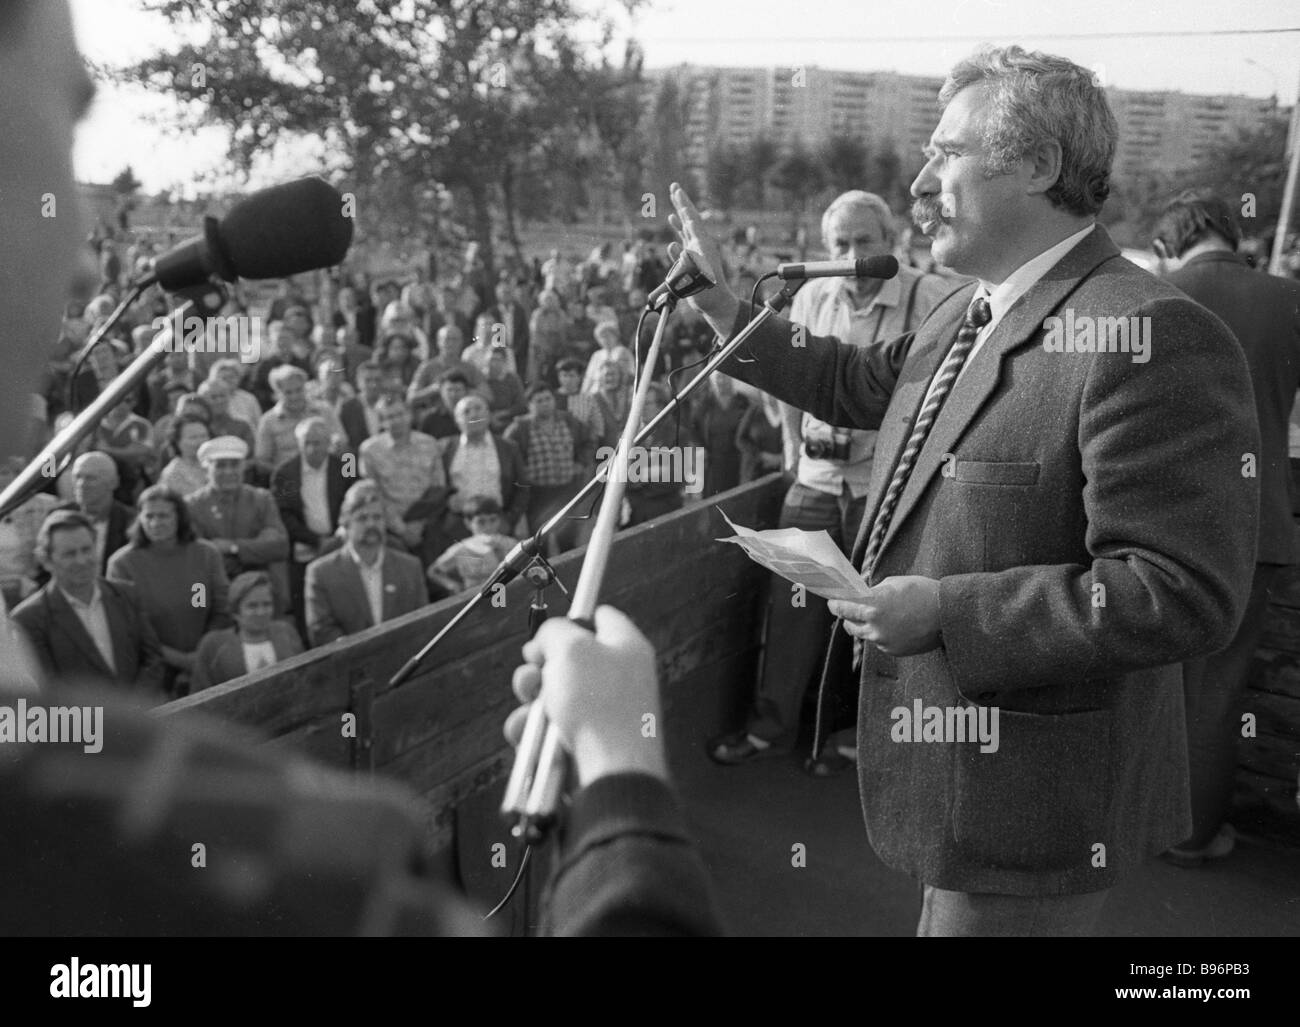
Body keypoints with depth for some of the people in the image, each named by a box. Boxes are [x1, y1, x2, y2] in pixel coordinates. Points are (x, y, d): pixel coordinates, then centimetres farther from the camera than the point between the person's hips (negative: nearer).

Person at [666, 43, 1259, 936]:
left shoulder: (1153, 339, -24)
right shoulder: (966, 315, 6)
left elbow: (1183, 595, -28)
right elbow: (857, 384, 21)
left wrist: (944, 612, -27)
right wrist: (725, 307, 17)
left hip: (1032, 799, -8)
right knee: (949, 912, 26)